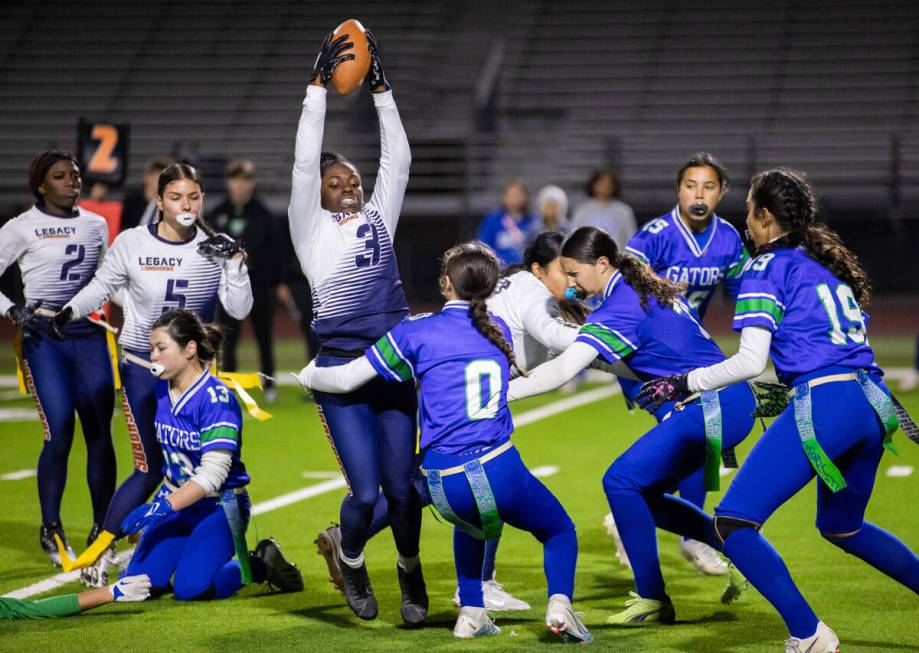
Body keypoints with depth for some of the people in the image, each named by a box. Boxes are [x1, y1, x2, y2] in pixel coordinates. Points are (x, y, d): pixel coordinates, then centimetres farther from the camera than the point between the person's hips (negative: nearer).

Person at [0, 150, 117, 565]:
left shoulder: (96, 225, 13)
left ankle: (103, 528, 12)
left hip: (88, 334, 4)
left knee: (100, 432, 1)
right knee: (59, 432, -12)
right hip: (43, 337, -4)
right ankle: (50, 530, 2)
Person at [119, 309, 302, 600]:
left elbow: (213, 473, -28)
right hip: (178, 501, 6)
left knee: (190, 587, -23)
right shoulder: (162, 390, 1)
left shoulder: (216, 398, -21)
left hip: (219, 507, -6)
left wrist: (163, 506, -34)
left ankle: (260, 565, 3)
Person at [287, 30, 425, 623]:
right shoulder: (310, 226, 5)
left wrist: (382, 91, 6)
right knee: (366, 492, -8)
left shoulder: (378, 218, 14)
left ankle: (410, 568, 28)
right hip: (341, 371, -3)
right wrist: (319, 86, -5)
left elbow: (398, 160, 9)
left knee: (402, 488, 0)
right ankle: (351, 562, 23)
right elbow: (305, 161, -3)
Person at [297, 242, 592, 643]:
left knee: (470, 524, 36)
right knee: (560, 531, 21)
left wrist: (309, 376, 27)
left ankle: (471, 613, 27)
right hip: (499, 472, 0)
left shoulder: (417, 334, 1)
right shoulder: (500, 331, 12)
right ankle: (559, 605, -7)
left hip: (445, 486, 0)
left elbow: (346, 380, 6)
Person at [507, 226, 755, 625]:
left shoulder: (620, 307, -14)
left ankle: (652, 600, -6)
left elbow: (563, 371, -23)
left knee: (621, 481, -10)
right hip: (729, 403, 10)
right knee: (642, 493, 13)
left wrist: (500, 393, -23)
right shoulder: (649, 288, 13)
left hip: (710, 408, -10)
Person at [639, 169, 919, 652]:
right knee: (841, 526, 29)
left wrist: (685, 383, 0)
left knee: (733, 523, -6)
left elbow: (751, 361, -8)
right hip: (874, 402, 8)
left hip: (823, 406, -8)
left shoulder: (767, 268, 1)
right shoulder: (828, 260, 22)